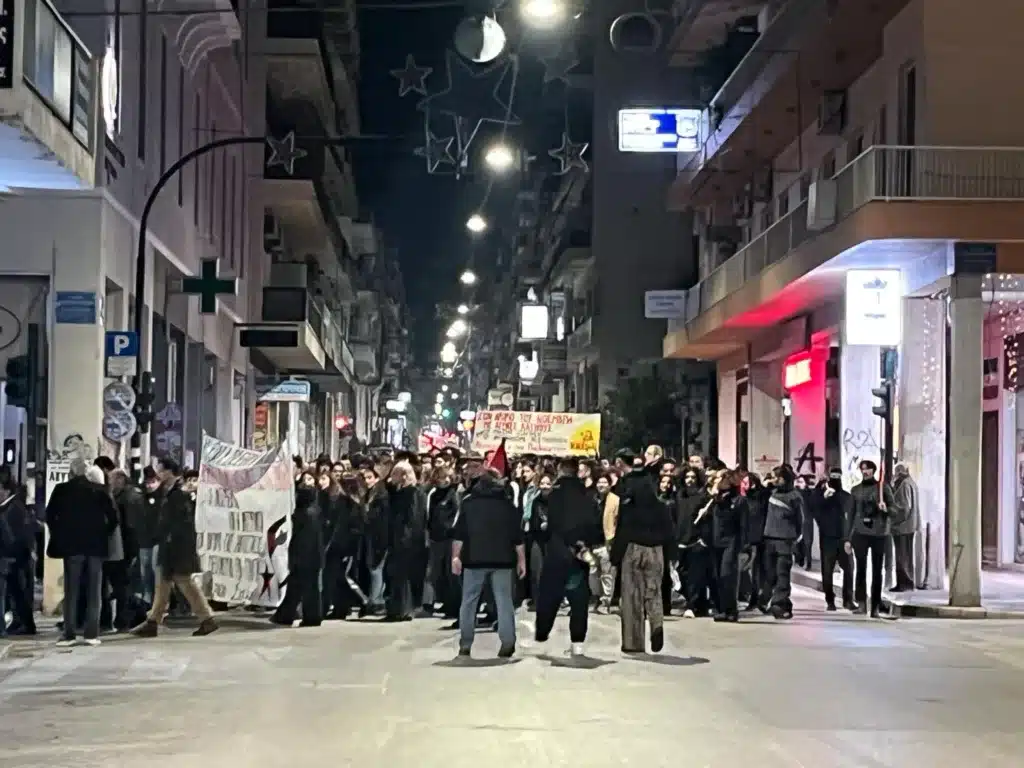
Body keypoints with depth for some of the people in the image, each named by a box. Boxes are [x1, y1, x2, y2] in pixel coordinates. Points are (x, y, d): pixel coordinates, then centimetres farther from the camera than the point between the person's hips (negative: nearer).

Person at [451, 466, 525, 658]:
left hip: (475, 558, -1)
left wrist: (456, 556, 0)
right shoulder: (508, 503, 10)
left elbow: (459, 533, -3)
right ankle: (507, 644, -6)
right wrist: (521, 560, 9)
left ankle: (465, 645, 4)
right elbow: (518, 536, 6)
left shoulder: (469, 502, 4)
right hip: (502, 559, 1)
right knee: (504, 601, 2)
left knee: (469, 601, 7)